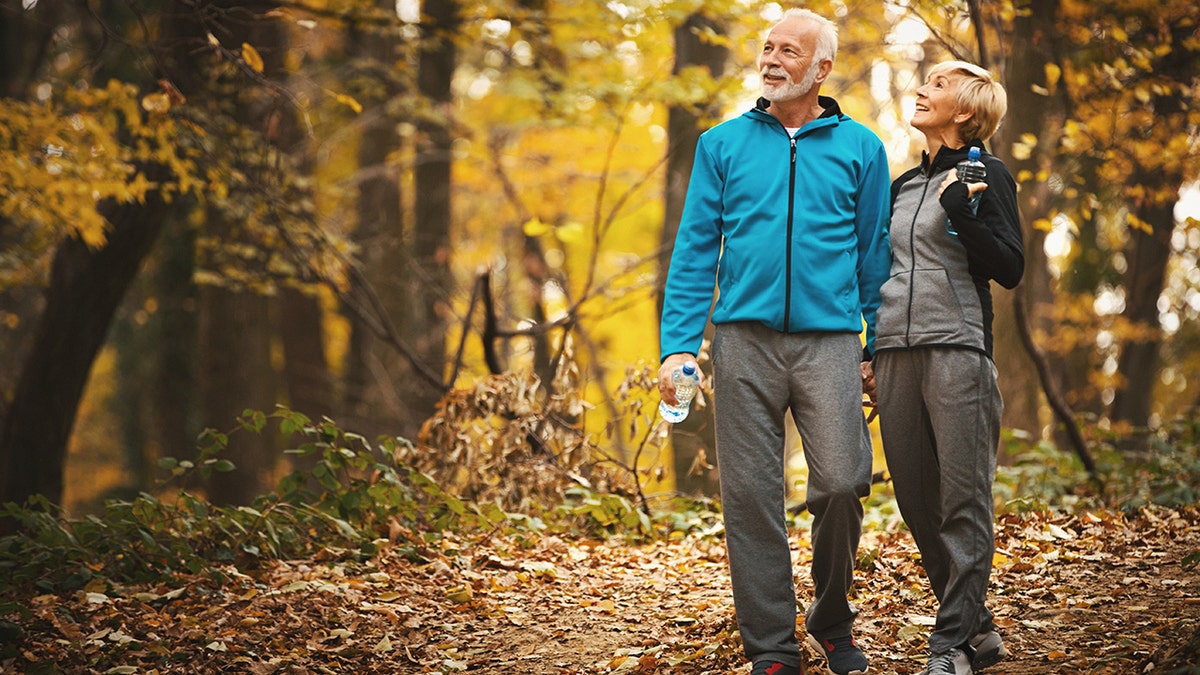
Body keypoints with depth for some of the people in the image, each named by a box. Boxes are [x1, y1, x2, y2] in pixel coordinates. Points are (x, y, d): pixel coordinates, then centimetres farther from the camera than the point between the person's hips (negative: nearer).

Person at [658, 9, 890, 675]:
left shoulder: (859, 148, 9)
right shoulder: (722, 144, 9)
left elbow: (874, 256, 11)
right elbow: (695, 249, 6)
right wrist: (678, 343, -4)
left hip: (829, 339, -1)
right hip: (745, 339, 1)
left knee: (841, 483, -11)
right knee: (750, 494, 0)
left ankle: (832, 619, 13)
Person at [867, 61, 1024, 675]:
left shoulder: (986, 175, 2)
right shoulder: (902, 186, 20)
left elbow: (1010, 269, -6)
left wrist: (960, 213, -16)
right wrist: (871, 352, 21)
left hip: (956, 348, -6)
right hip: (896, 352, 7)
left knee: (963, 500, -8)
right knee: (916, 502, 4)